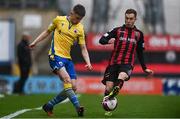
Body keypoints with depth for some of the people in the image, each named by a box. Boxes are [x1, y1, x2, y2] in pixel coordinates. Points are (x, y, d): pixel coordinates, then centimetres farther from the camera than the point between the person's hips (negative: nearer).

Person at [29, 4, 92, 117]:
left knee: (73, 87, -2)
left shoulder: (80, 29, 5)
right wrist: (35, 42, 12)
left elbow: (83, 48, 6)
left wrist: (88, 62, -8)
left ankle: (49, 106, 13)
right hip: (55, 55, -5)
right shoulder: (59, 20, 0)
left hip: (67, 58, 5)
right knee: (67, 79, -26)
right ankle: (78, 107, -31)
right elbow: (47, 31, 16)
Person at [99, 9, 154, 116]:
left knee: (121, 77, -35)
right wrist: (108, 41, -23)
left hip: (127, 64, 0)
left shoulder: (139, 34, 13)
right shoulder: (118, 30, 8)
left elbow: (140, 53, 22)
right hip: (114, 62, 0)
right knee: (109, 86, -8)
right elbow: (101, 40, 0)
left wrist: (145, 68, 18)